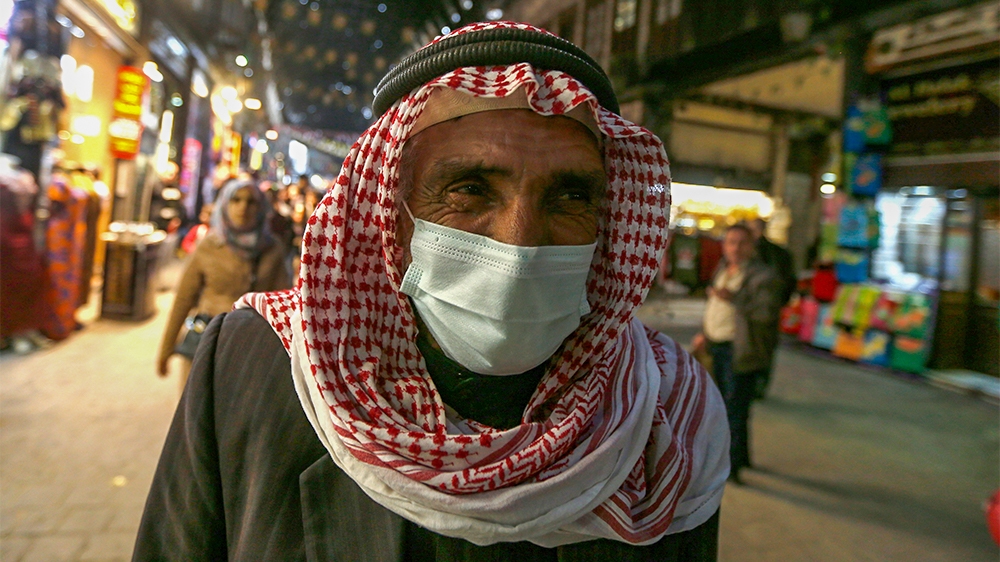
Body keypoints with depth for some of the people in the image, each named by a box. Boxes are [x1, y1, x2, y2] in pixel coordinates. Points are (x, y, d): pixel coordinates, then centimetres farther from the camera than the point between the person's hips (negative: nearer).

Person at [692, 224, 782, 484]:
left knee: (736, 409, -6)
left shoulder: (762, 276, -12)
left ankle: (731, 466, 2)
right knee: (726, 405, 17)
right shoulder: (722, 270, 13)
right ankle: (740, 456, 33)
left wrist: (733, 298, -30)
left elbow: (767, 312, -23)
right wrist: (705, 333, 17)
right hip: (718, 347, 9)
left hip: (740, 351, -8)